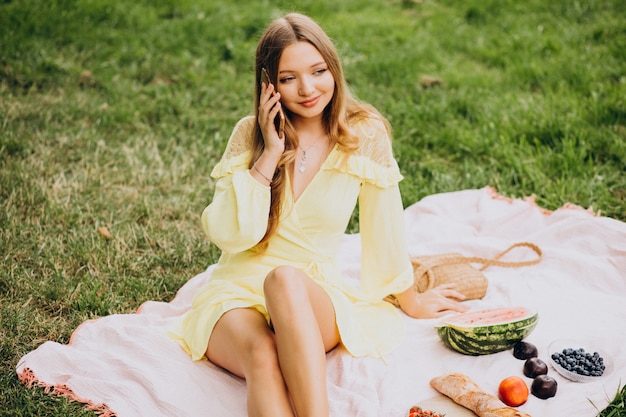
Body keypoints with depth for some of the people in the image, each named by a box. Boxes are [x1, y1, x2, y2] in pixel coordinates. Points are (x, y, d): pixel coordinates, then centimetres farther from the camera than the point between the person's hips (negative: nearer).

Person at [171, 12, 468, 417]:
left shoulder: (365, 135, -4)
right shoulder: (249, 134, -1)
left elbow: (384, 228, 7)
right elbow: (230, 235, -10)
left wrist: (411, 301, 17)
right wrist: (270, 155, -15)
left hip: (314, 293, 0)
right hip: (240, 290, 1)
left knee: (285, 280, -37)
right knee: (263, 355, -34)